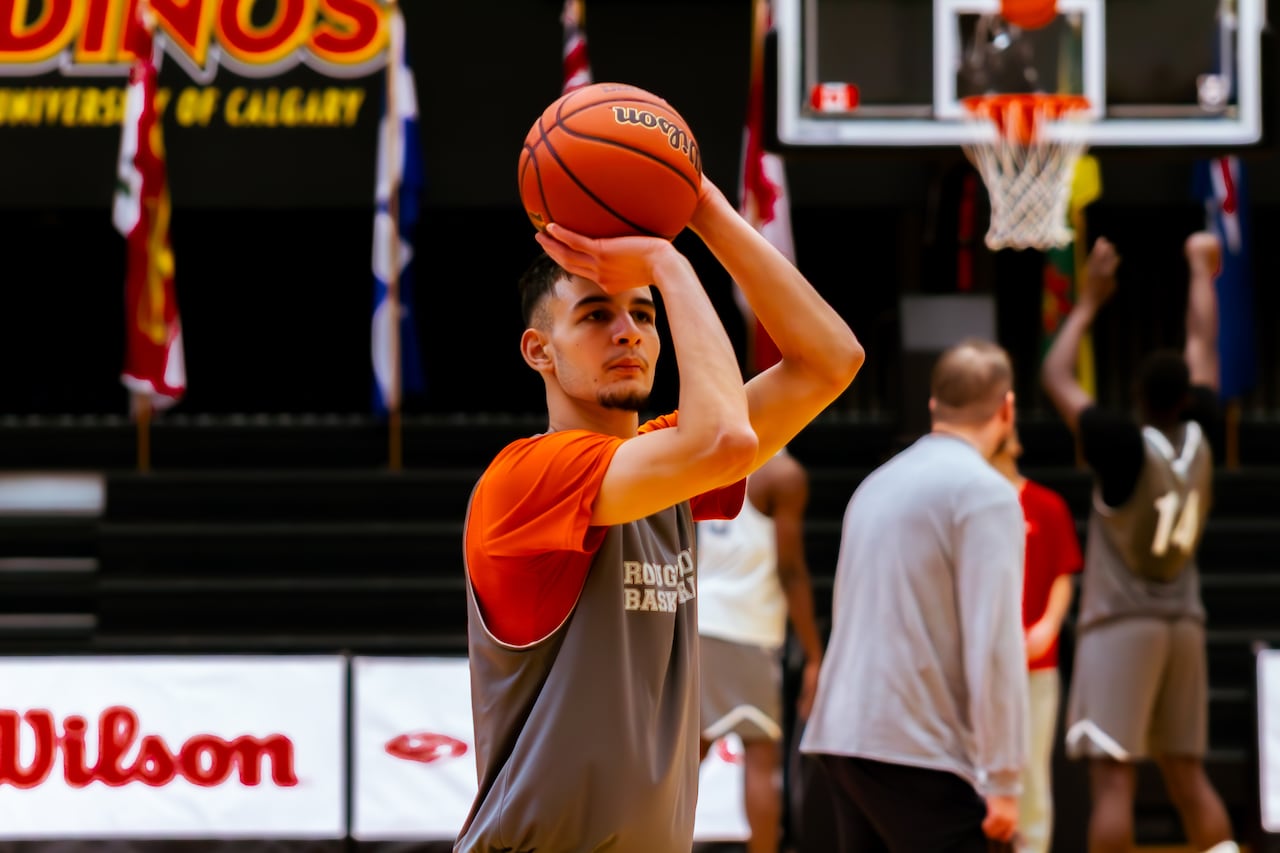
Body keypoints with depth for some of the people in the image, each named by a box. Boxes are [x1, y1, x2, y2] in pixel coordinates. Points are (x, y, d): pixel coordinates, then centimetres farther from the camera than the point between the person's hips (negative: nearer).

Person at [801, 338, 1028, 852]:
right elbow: (994, 645, -15)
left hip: (842, 737, 8)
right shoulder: (985, 493, -8)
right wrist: (1004, 780, -15)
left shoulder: (879, 484, 15)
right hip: (920, 752, -8)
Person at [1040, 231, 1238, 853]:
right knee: (1186, 773, 11)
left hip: (1120, 622, -6)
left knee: (1112, 777, -9)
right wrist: (1201, 271, 30)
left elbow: (1055, 377, -2)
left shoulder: (1124, 445, -12)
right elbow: (1203, 347, 16)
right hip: (1183, 622, 6)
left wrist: (1090, 302, 9)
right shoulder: (1197, 440, 1)